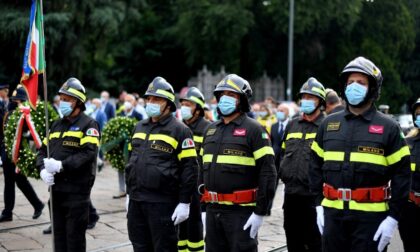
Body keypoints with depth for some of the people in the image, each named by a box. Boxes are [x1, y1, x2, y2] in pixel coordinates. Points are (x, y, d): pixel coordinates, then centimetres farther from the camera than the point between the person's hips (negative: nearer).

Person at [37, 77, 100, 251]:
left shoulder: (88, 124, -7)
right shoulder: (56, 125, 17)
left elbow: (89, 153, -20)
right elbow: (43, 150, 15)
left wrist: (61, 165, -25)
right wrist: (42, 169, -5)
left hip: (77, 190, -7)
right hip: (56, 188, 7)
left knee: (75, 235, -2)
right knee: (58, 232, 14)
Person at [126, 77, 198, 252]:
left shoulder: (179, 130, -7)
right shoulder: (139, 127, 14)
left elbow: (189, 168, -11)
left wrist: (184, 202, -14)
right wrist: (129, 193, 19)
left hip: (162, 203, -7)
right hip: (136, 200, 7)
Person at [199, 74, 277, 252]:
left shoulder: (253, 129, -7)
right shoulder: (210, 130, 14)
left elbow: (267, 172, -11)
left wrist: (260, 212, -14)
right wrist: (204, 207, 17)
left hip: (241, 211, -6)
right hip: (212, 210, 7)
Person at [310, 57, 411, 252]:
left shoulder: (388, 127, -1)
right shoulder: (329, 124, 9)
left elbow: (401, 174, -4)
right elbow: (316, 166, 13)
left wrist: (393, 217, -9)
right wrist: (319, 205, 7)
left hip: (371, 216, -3)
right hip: (332, 213, 4)